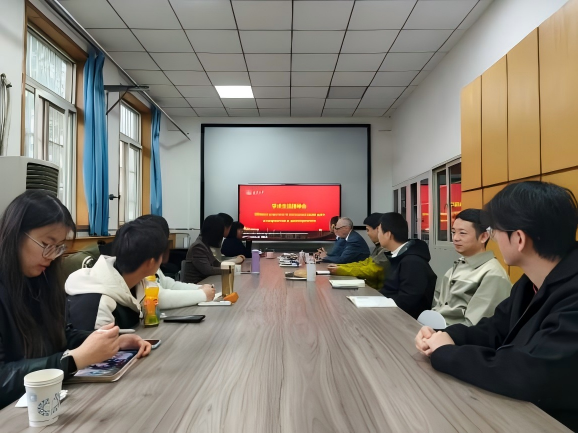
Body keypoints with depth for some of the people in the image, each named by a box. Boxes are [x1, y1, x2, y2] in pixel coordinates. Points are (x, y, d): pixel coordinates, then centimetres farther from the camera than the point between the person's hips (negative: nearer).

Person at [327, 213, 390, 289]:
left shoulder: (387, 249, -19)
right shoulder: (381, 246, 13)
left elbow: (370, 271, -21)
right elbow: (365, 263, 15)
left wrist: (340, 270, -14)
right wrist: (339, 266, 4)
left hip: (380, 290, -8)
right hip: (373, 285, 9)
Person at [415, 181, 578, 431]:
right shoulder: (532, 283, 2)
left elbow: (531, 374, -36)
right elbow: (495, 331, 9)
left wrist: (445, 352, -22)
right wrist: (447, 336, -11)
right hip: (516, 409, 7)